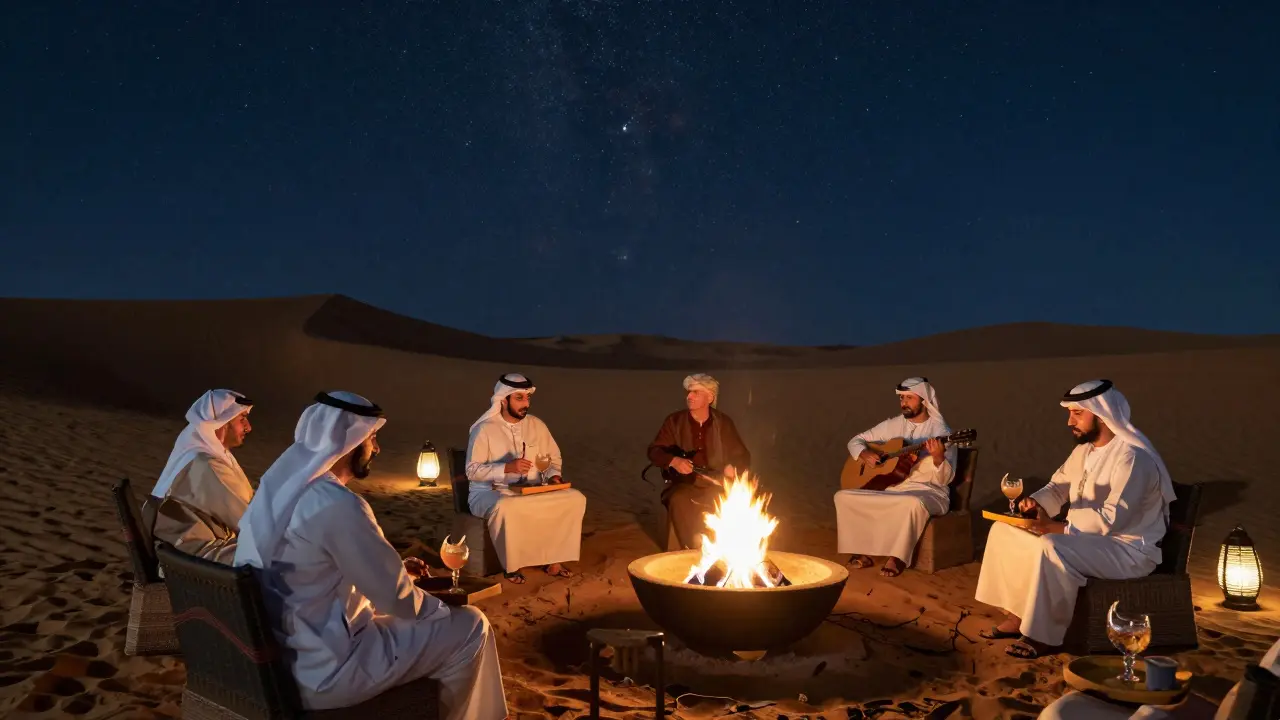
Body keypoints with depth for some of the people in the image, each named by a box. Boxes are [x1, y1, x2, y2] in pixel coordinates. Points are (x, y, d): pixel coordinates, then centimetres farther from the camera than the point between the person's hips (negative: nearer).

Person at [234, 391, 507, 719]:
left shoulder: (280, 483, 3)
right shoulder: (338, 505, -26)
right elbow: (398, 599, -18)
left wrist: (395, 571, 11)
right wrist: (445, 610, 1)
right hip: (320, 671, -9)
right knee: (470, 628, 1)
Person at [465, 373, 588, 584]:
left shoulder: (536, 425, 7)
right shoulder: (484, 429, -9)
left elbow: (554, 457, 15)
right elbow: (472, 471, -13)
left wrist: (553, 475, -8)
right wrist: (507, 467, -26)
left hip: (531, 492, 5)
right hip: (490, 493, -5)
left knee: (575, 499, -17)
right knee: (506, 508, -41)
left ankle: (553, 559, -9)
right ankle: (513, 565, -18)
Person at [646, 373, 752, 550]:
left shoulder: (724, 423, 5)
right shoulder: (674, 420, 3)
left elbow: (743, 457, 8)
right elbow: (654, 451, 1)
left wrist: (733, 468, -16)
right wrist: (673, 461, -20)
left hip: (714, 485, 1)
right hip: (683, 483, -1)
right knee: (679, 500, -36)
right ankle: (694, 551, -20)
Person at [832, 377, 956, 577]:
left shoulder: (941, 432, -6)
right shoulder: (893, 425, 9)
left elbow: (944, 479, -12)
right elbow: (856, 440, 15)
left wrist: (938, 457, -33)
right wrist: (864, 454, -8)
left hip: (927, 492, -5)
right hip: (890, 489, 5)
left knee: (913, 504, -41)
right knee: (843, 497, -15)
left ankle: (897, 557, -24)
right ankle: (861, 551, -7)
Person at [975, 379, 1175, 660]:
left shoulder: (1133, 457, -22)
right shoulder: (1085, 448, 7)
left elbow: (1111, 519, -30)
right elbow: (1057, 487, 15)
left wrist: (1056, 528, -32)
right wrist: (1035, 502, -8)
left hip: (1128, 549, -9)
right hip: (1085, 536, 10)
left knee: (1050, 549, -36)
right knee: (1003, 531, 0)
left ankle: (1045, 636, -20)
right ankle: (1017, 616, 3)